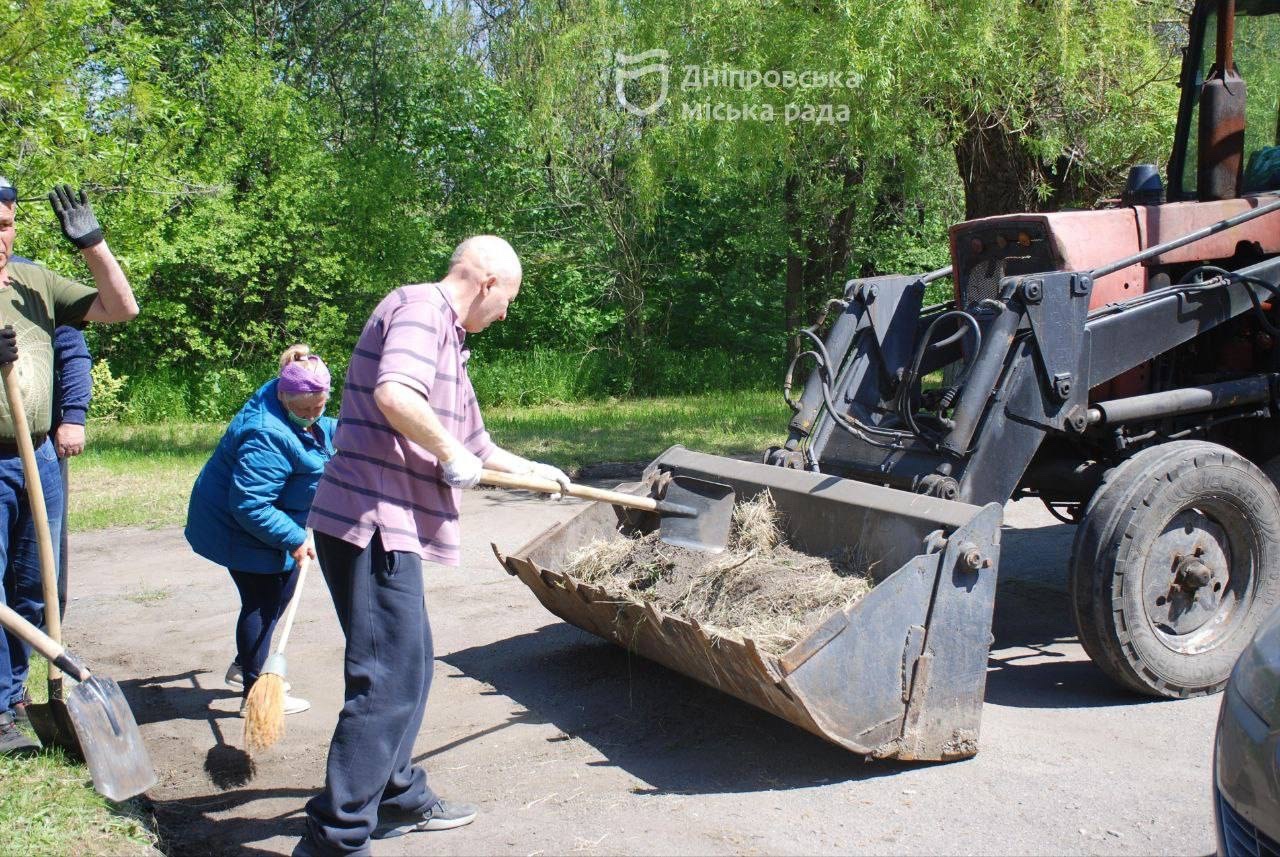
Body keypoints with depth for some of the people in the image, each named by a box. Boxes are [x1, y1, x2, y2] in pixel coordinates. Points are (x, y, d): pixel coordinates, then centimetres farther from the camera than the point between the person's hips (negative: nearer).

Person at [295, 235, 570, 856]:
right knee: (388, 680, -9)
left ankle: (398, 799, 34)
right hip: (371, 525, -11)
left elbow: (471, 444, 34)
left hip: (390, 529, 11)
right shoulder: (421, 306, -9)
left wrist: (528, 468, 44)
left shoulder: (448, 337, 23)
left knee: (410, 667, 20)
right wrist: (451, 453, -15)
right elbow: (394, 395, -29)